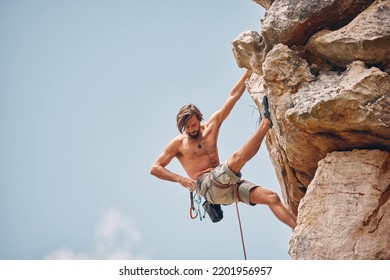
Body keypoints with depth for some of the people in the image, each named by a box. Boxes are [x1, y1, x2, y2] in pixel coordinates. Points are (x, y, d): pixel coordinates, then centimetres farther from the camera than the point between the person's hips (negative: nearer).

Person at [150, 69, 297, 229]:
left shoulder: (211, 126, 18)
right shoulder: (178, 143, 7)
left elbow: (233, 96, 15)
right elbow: (155, 168, 5)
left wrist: (249, 71, 12)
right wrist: (180, 179, -9)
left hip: (226, 184, 6)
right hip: (208, 186, -6)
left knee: (272, 197, -12)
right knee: (237, 158, -31)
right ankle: (266, 121, -24)